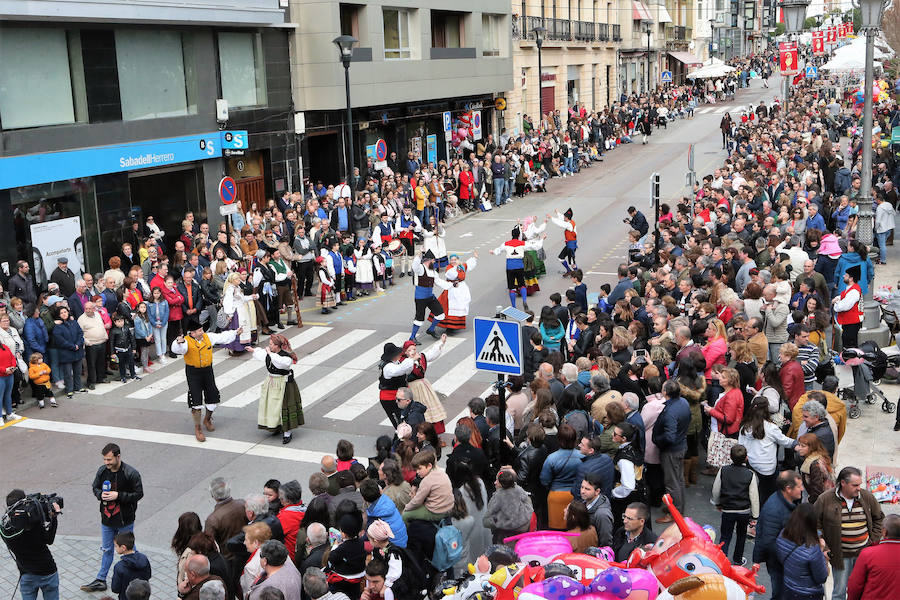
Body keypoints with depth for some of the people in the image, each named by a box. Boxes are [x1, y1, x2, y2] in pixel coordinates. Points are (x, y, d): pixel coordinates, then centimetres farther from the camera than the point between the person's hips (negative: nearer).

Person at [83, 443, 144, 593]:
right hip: (107, 519, 4)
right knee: (107, 550, 17)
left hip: (125, 521, -4)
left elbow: (138, 494, -15)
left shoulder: (131, 473, -19)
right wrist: (100, 494, -13)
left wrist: (118, 496, -24)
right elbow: (95, 487, 11)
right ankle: (100, 581, 28)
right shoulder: (102, 471, -5)